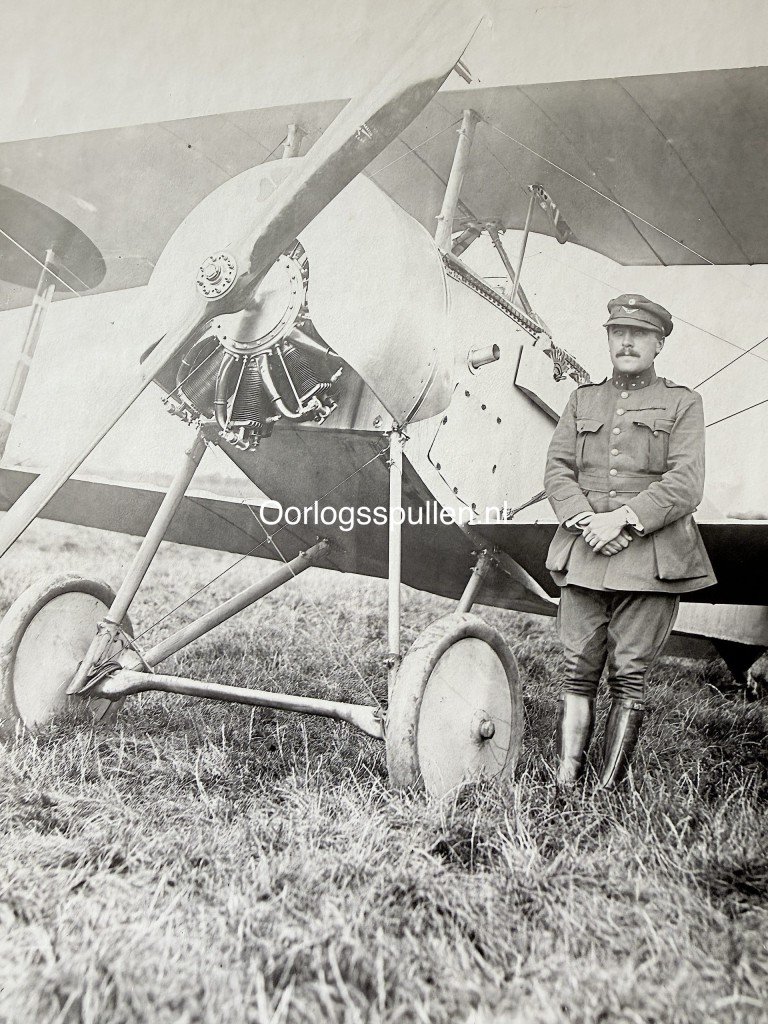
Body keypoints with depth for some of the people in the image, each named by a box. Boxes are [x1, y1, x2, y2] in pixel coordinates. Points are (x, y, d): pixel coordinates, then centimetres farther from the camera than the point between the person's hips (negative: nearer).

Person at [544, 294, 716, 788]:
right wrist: (584, 519, -9)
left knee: (630, 676, 0)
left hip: (651, 557, -2)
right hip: (584, 551, 3)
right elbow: (557, 470, 9)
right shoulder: (583, 400, 18)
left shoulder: (683, 403, 8)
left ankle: (609, 790, 8)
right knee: (579, 670, 1)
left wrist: (623, 518, -15)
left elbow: (686, 484, -4)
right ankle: (564, 784, 5)